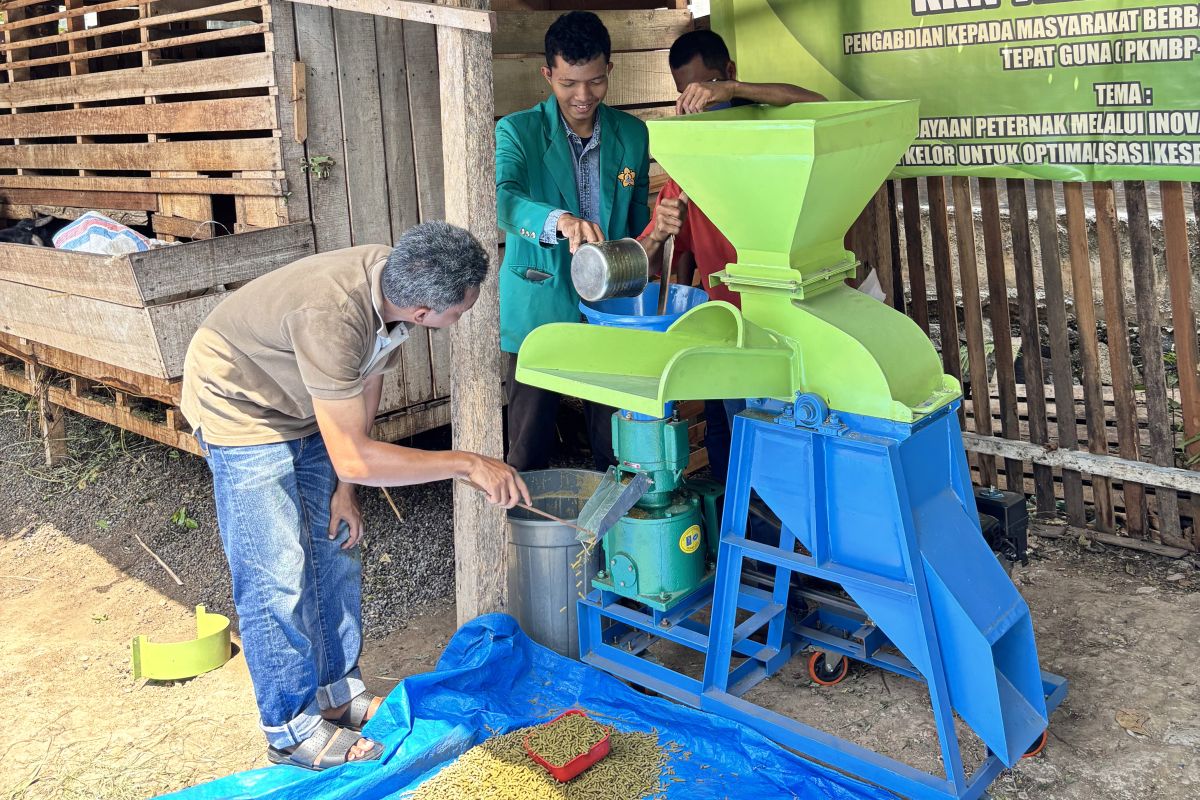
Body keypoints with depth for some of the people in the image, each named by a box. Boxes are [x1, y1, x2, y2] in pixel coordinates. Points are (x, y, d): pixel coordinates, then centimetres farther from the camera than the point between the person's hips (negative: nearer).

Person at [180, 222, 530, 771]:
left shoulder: (396, 281, -17)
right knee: (277, 576, -4)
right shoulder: (331, 316, -41)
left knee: (336, 548, 12)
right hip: (239, 408, -7)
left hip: (304, 411, 8)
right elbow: (353, 457, -39)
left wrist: (344, 487, 1)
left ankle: (338, 690, 28)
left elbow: (368, 381, -1)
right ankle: (293, 729, 12)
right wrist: (467, 465, -34)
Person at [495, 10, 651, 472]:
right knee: (528, 455, 6)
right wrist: (559, 221, -46)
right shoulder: (518, 132, -6)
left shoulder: (632, 134, 6)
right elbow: (503, 199, -26)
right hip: (539, 312, -3)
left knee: (618, 450, 11)